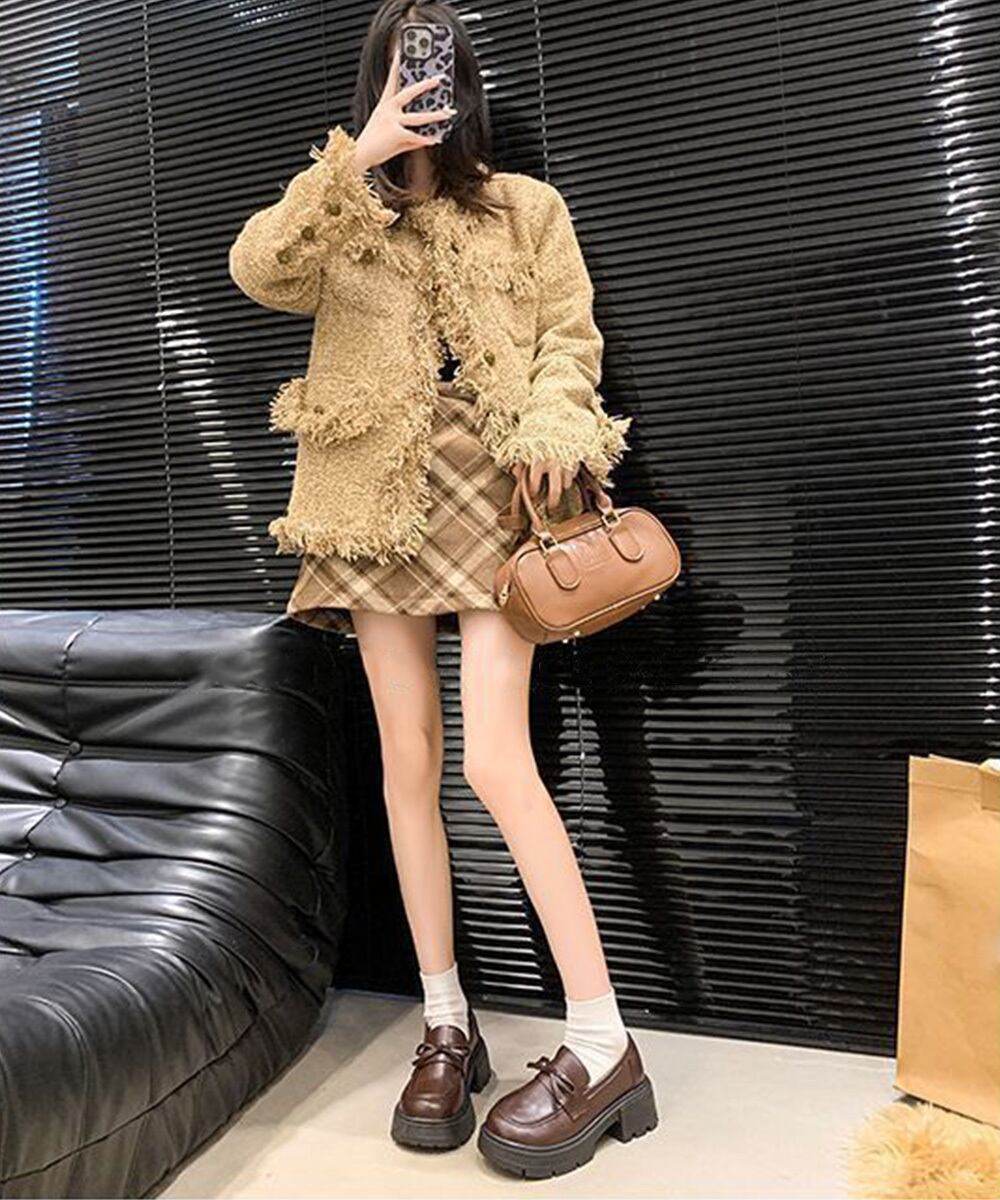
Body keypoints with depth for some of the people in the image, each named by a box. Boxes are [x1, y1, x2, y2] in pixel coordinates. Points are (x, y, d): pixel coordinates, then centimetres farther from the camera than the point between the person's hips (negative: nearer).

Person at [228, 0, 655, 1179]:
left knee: (494, 762, -14)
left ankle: (601, 1044, -4)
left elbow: (571, 335, 6)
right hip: (380, 499, 3)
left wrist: (553, 428, -14)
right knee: (408, 759, 1)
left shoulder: (526, 208, 14)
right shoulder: (343, 216, 17)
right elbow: (255, 267, -3)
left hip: (491, 490, -2)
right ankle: (447, 1024, 14)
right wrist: (359, 155, -10)